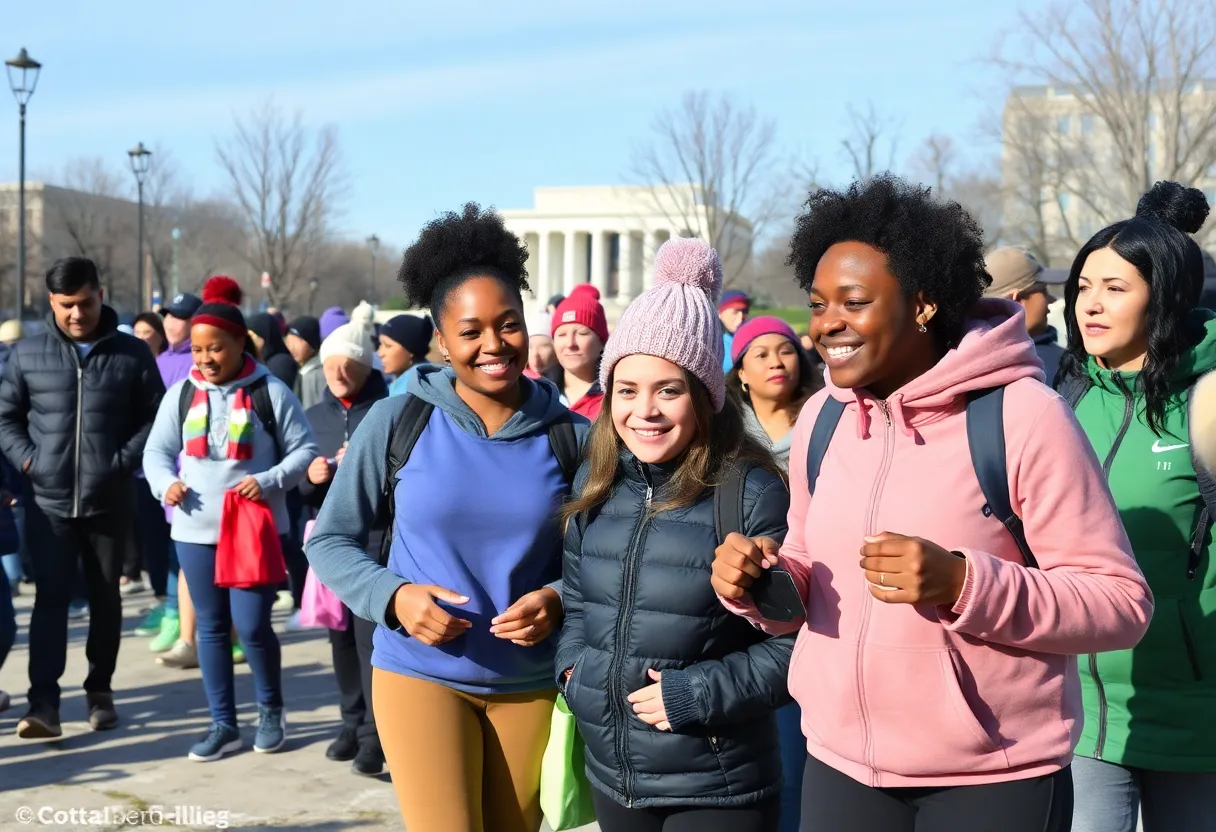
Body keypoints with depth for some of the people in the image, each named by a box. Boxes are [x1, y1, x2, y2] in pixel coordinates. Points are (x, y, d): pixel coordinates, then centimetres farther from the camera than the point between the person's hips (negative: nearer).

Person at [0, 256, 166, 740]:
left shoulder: (131, 354, 0)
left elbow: (155, 416, 3)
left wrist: (125, 460, -9)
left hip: (110, 501, 0)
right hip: (50, 501, 0)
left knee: (105, 598, 11)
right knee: (51, 599, -6)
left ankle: (100, 690, 25)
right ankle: (43, 703, -8)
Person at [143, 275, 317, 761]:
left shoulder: (271, 392, -5)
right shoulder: (181, 394, 5)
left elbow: (304, 450, -2)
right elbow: (157, 452, 11)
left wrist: (271, 481, -17)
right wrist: (166, 483, -10)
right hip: (196, 529, 4)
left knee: (252, 626, -5)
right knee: (211, 626, 9)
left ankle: (271, 710, 20)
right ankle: (223, 725, 20)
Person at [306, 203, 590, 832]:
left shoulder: (571, 436, -3)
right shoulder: (398, 419, -7)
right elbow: (330, 540, 1)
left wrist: (558, 601, -15)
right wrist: (392, 597, -16)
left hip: (531, 685, 2)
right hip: (421, 674, -2)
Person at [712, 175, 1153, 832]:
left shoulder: (1021, 415, -15)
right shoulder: (820, 417, 3)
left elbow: (1121, 602, -15)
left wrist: (963, 584, -28)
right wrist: (763, 580, -7)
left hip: (993, 779, -5)